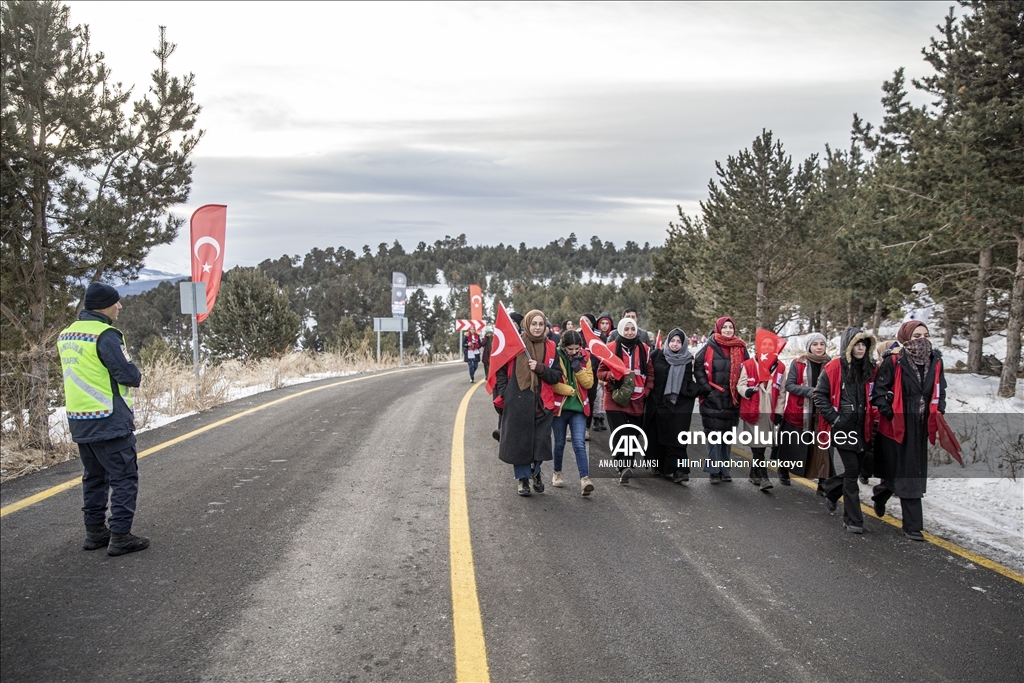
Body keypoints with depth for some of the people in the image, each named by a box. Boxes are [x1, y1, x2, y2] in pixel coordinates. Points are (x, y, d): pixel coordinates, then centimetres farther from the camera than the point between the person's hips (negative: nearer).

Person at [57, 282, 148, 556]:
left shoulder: (67, 335, 10)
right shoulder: (105, 334, -17)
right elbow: (127, 374, -18)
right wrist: (138, 376, 2)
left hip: (79, 421, 9)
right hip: (109, 421, -8)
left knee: (94, 477, 18)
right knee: (124, 477, -1)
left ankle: (95, 531, 24)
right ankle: (120, 536, -1)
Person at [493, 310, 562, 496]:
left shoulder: (550, 348, 6)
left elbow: (557, 376, 3)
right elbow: (501, 370, 2)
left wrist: (540, 368, -13)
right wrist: (503, 393, -7)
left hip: (542, 403, 2)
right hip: (517, 403, -2)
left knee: (541, 441, 5)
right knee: (519, 441, 4)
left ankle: (535, 471, 33)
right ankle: (523, 478, 21)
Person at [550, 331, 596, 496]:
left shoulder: (584, 357, 1)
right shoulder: (556, 357, -9)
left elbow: (589, 383, -1)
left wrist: (578, 369, -15)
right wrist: (569, 390, -15)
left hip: (579, 407, 1)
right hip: (559, 406, -1)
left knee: (579, 443, -10)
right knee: (560, 443, 11)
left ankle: (585, 479, -15)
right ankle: (557, 473, 32)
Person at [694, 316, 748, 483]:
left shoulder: (741, 349, 5)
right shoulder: (709, 348, -3)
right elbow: (698, 368, -2)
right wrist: (706, 388, -9)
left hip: (732, 400, 3)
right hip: (712, 399, -3)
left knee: (727, 435, 10)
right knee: (714, 435, -2)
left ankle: (724, 468, 19)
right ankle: (714, 470, 3)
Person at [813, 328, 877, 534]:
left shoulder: (869, 369, 7)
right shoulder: (834, 367, -8)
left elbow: (872, 397, 19)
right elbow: (819, 395, -7)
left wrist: (871, 418, 7)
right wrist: (833, 417, -11)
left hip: (861, 428, 6)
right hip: (842, 428, -6)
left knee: (857, 469, 13)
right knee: (852, 471, -5)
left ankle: (831, 491, 42)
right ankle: (853, 519, 5)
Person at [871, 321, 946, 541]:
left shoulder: (935, 362, 3)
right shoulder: (893, 361, -13)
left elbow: (940, 391, 16)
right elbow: (879, 391, -9)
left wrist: (939, 414, 5)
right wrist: (890, 414, -16)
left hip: (920, 428, 5)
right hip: (895, 426, -5)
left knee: (914, 473, 11)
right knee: (906, 475, 4)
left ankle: (881, 494, 35)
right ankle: (913, 525, 20)